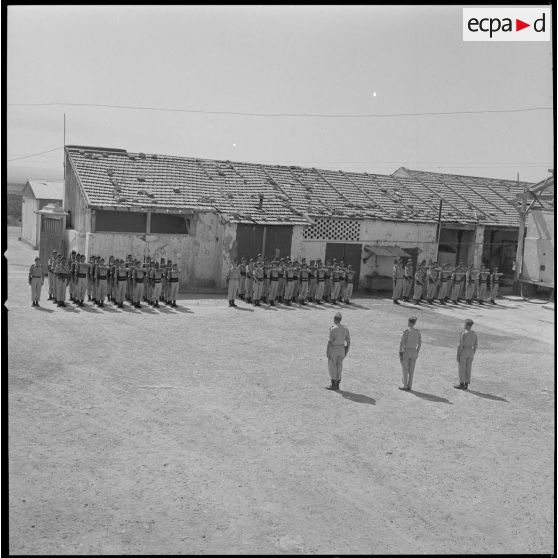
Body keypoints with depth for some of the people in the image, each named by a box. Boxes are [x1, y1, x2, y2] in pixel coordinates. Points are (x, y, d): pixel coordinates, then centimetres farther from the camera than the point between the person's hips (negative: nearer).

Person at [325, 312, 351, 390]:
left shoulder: (333, 329, -17)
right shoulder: (345, 329, 2)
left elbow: (330, 341, -18)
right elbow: (348, 342, 5)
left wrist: (327, 352, -12)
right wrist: (346, 352, 15)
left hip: (333, 349, -6)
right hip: (341, 349, 6)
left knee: (332, 367, 2)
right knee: (338, 367, 11)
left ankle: (333, 385, 4)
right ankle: (337, 384, 14)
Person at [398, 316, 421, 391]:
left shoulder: (406, 331, -16)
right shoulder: (418, 331, 1)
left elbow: (401, 343, -17)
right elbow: (419, 344, 7)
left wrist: (400, 354, -10)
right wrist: (417, 353, 16)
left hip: (405, 352, -5)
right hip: (414, 352, 5)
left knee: (405, 370, 3)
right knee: (411, 370, 10)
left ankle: (405, 386, 5)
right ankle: (409, 387, 11)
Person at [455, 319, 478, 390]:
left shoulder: (463, 333, -15)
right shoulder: (474, 333, 5)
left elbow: (460, 344, -17)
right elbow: (476, 345, 9)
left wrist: (458, 355, -12)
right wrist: (473, 354, 17)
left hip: (463, 352, -7)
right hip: (470, 352, 7)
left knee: (461, 369, 1)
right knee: (468, 369, 9)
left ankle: (462, 385, 2)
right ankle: (466, 385, 11)